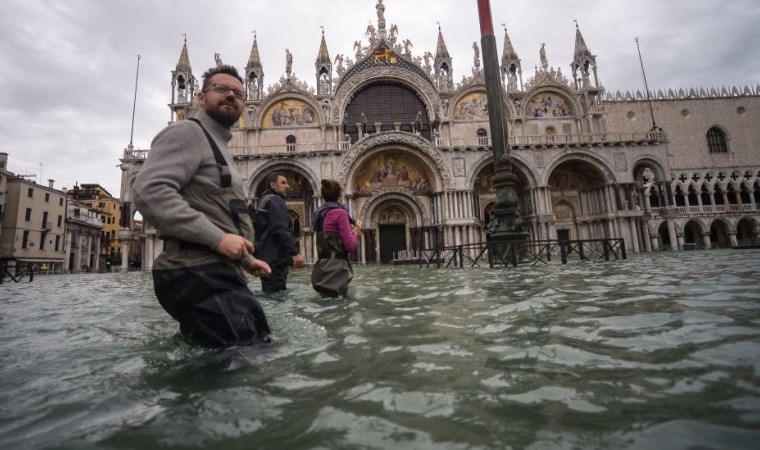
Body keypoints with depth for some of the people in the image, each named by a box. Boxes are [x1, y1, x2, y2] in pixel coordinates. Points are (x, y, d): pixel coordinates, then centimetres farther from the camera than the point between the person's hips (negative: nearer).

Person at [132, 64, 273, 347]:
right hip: (198, 274, -10)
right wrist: (217, 237, -22)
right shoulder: (187, 132, -2)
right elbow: (148, 191, -19)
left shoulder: (219, 147, 29)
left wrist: (246, 260, 24)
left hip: (216, 273, 10)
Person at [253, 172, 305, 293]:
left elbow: (258, 229, 26)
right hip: (275, 258, -10)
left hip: (267, 257, 10)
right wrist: (295, 252, -24)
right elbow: (280, 230, -21)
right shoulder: (275, 201, -9)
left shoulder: (264, 202, 22)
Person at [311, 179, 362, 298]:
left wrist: (350, 230, 17)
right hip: (336, 268, -8)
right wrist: (355, 231, 5)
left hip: (324, 266, 9)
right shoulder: (339, 212, -10)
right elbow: (350, 245, -13)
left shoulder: (319, 213, 14)